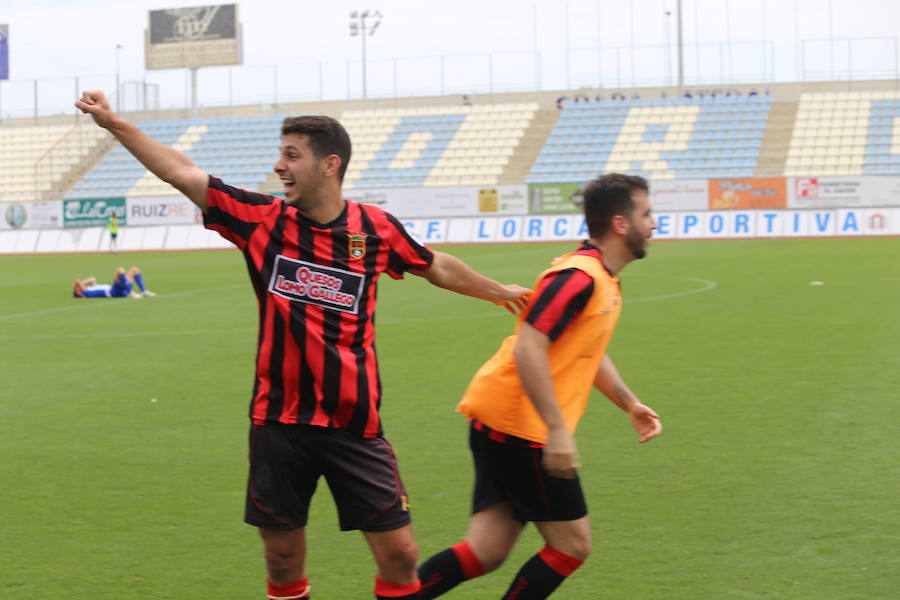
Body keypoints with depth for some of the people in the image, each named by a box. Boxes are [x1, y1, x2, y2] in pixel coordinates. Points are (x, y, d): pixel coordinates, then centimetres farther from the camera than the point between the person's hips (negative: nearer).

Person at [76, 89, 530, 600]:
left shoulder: (375, 228, -1)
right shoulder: (262, 220, -1)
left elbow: (437, 267, 17)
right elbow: (182, 172, 2)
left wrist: (498, 291, 30)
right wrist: (114, 122, 1)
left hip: (354, 424, -1)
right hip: (279, 421, 1)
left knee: (399, 554, -2)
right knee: (282, 556, 8)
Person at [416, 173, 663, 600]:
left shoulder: (604, 281, 17)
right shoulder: (579, 276, -16)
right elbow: (528, 348, -24)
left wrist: (630, 404, 22)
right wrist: (558, 429, -26)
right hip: (519, 426, -10)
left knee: (486, 552, 5)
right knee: (572, 545, 0)